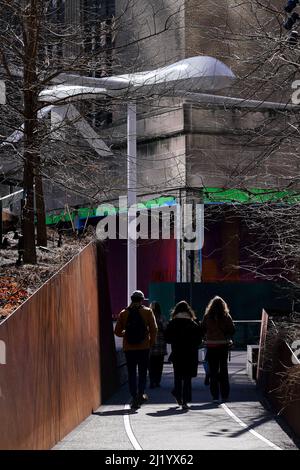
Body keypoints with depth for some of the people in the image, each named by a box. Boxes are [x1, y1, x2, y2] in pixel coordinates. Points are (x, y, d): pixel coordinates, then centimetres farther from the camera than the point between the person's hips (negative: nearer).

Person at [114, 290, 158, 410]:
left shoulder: (123, 313, 3)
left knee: (131, 373, 6)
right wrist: (151, 342, 6)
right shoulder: (148, 312, -1)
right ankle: (141, 394, -4)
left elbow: (117, 331, 4)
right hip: (144, 347, -1)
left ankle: (134, 398, 2)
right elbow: (153, 329, -7)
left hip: (128, 348, 1)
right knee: (142, 372, 10)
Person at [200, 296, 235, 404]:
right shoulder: (226, 317, -5)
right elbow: (232, 331, -3)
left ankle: (215, 396, 0)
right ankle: (224, 396, 10)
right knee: (224, 371, 10)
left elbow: (202, 331, -1)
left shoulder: (207, 317, -4)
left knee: (213, 372, 5)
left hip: (211, 346, 0)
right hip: (223, 346, 0)